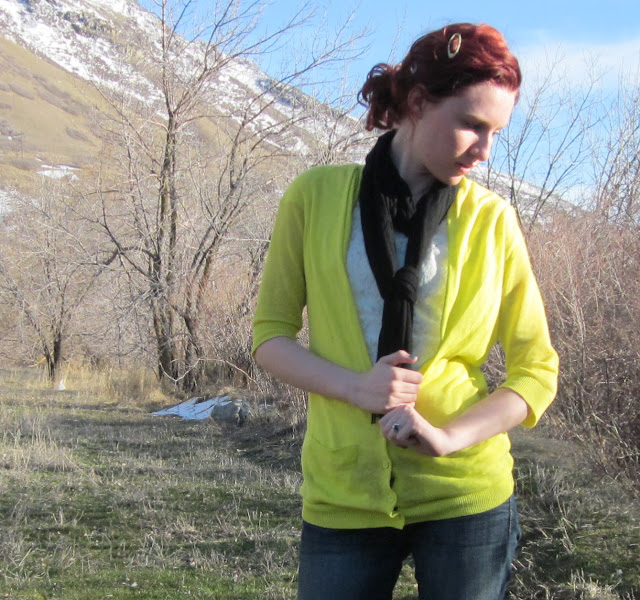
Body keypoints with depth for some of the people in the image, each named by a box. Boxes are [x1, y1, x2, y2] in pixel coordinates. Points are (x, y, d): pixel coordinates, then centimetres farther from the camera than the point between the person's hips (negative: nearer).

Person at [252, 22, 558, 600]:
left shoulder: (491, 219, -1)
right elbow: (270, 334, 4)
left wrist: (449, 437, -15)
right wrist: (354, 386, -14)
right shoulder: (317, 195, -1)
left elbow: (537, 369, 1)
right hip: (342, 497, 0)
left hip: (465, 494, 0)